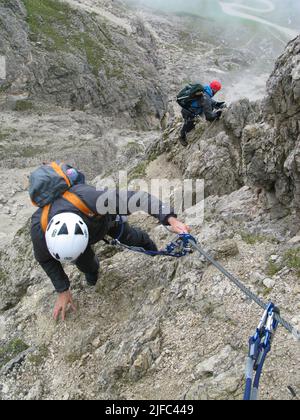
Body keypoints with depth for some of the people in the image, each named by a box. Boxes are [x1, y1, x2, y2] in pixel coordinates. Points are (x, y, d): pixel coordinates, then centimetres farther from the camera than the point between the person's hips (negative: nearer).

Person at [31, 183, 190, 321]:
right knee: (84, 263, -10)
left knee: (129, 237, 12)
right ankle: (91, 270, 27)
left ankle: (148, 244, 48)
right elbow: (45, 259, -18)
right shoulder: (39, 229, -40)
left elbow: (137, 197, -49)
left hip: (103, 215, -1)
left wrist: (170, 218, -58)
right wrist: (63, 291, -14)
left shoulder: (92, 200, -52)